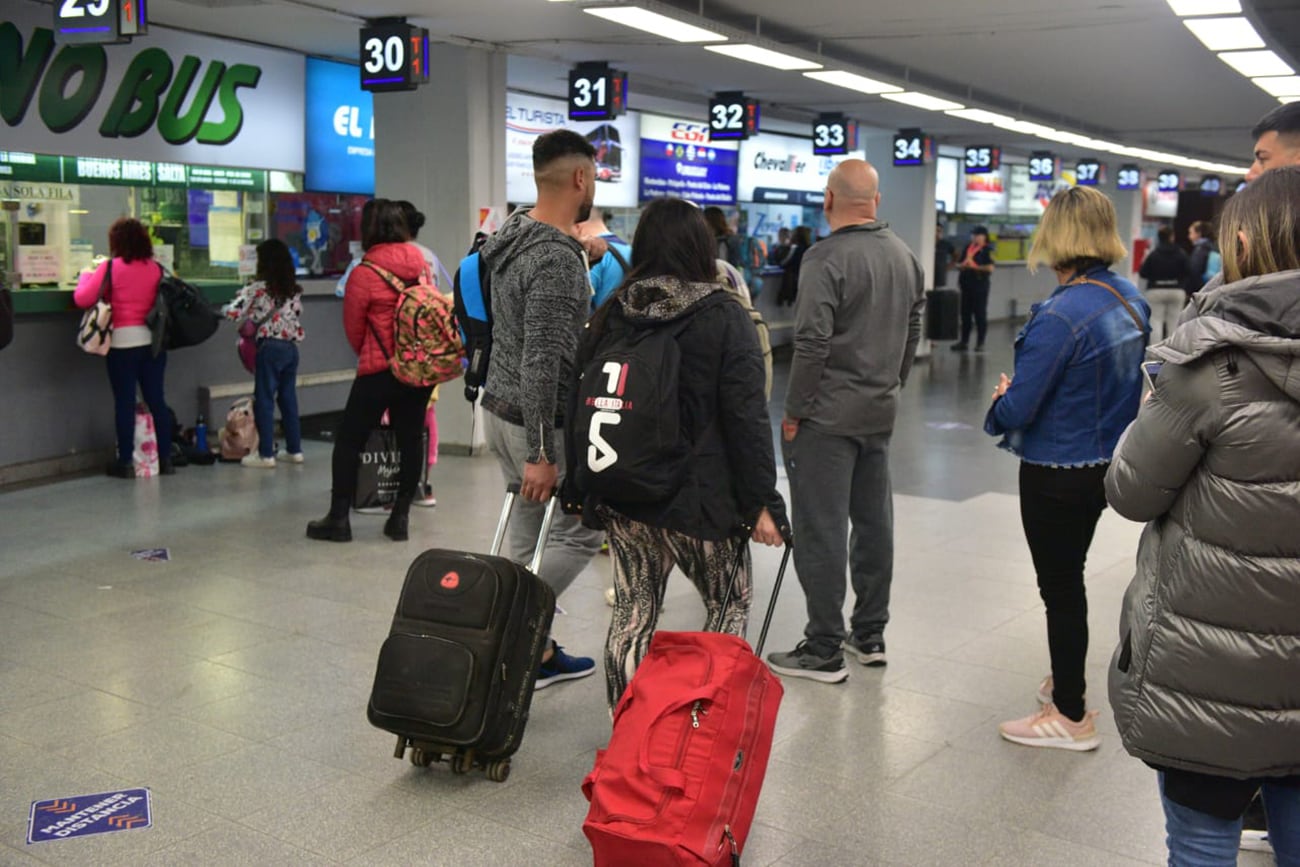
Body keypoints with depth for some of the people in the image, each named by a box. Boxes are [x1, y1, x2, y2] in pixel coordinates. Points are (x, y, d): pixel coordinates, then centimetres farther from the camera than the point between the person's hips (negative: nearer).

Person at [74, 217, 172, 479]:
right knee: (156, 399, 9)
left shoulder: (110, 267, -7)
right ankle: (165, 458, 13)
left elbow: (82, 299, -9)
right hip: (153, 339, 4)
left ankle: (126, 462, 6)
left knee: (124, 401, 2)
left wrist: (86, 276, 10)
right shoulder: (156, 268, 4)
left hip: (122, 341, -3)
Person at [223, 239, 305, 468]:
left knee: (264, 400, 0)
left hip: (269, 348, -6)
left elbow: (233, 312, -10)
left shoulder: (258, 288, -8)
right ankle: (294, 450, 17)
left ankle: (266, 454, 0)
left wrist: (244, 294, 7)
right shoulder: (294, 290, 9)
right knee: (289, 398, 13)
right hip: (291, 347, 6)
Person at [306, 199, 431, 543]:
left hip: (380, 370, -5)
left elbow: (353, 327, 0)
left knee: (349, 439, 7)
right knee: (410, 439, 10)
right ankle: (400, 518, 13)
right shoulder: (421, 264, 3)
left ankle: (339, 519, 10)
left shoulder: (363, 273, -9)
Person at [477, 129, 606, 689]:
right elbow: (542, 363, -26)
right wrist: (542, 452, -24)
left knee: (531, 538, 15)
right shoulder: (556, 258, -22)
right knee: (580, 534, 3)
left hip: (501, 408, 10)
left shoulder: (513, 238, 9)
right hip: (537, 420, -9)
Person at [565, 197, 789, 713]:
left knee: (633, 612, 13)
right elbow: (746, 418, -12)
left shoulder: (609, 317, 6)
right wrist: (760, 502, -7)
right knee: (730, 603, 15)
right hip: (697, 500, -4)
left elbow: (578, 406, 9)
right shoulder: (725, 319, -7)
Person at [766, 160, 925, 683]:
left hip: (828, 415, -8)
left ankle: (824, 651, 5)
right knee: (874, 522, 15)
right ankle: (870, 635, 26)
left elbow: (812, 343, -20)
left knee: (822, 531, -1)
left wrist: (794, 411, -12)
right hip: (880, 413, 8)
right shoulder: (905, 256, 9)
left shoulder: (826, 258, -16)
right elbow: (913, 331, 15)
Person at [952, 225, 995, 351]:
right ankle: (964, 342, 17)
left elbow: (990, 268, -17)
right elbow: (960, 264, 24)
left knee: (980, 315, -1)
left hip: (980, 285, -6)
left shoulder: (987, 250, -5)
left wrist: (974, 266, -14)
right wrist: (961, 266, 2)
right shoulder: (968, 248, 13)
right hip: (966, 284, 6)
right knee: (965, 314, 10)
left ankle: (980, 343, 5)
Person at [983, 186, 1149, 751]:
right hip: (1105, 465, 8)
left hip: (1055, 475, -8)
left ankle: (1071, 718, 19)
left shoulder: (1060, 315, -25)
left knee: (1060, 588, 6)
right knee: (1069, 581, 24)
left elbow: (1017, 410, -24)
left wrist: (1002, 400, -1)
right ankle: (1067, 684, 40)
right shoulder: (1132, 301, 0)